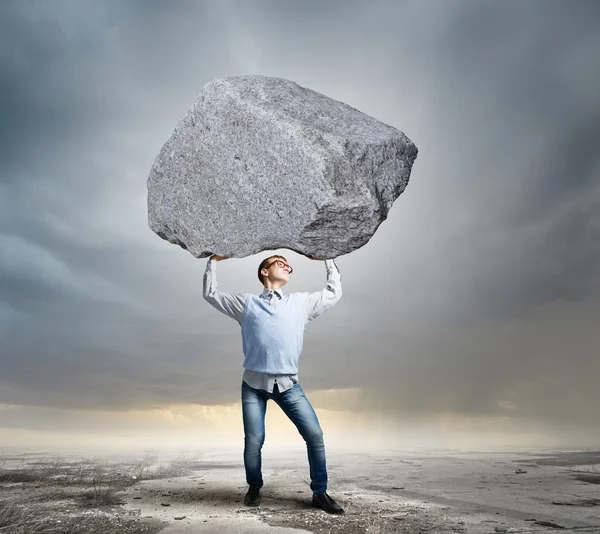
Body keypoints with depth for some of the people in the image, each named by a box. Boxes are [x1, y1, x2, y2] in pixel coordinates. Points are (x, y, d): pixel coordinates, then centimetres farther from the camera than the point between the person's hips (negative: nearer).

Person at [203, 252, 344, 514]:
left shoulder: (301, 301, 15)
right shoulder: (247, 302, 12)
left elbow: (334, 292, 25)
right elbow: (210, 294, 19)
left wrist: (328, 259, 26)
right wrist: (214, 261, 19)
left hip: (288, 384, 1)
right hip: (254, 384, -1)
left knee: (315, 435, -8)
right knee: (253, 442, -3)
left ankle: (320, 493, 8)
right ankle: (254, 488, 24)